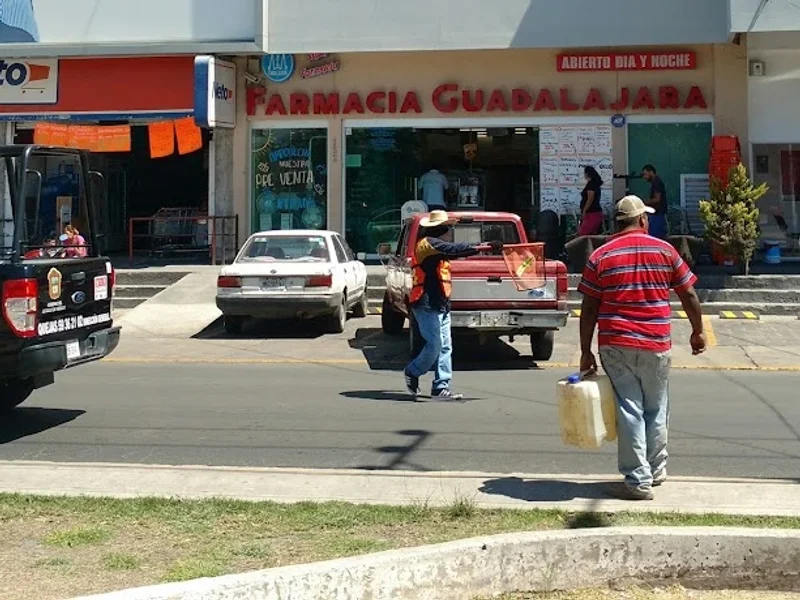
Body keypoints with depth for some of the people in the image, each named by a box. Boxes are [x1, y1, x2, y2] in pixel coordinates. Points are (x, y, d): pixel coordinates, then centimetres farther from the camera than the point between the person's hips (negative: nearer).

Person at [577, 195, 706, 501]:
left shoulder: (600, 256, 0)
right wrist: (698, 331, 19)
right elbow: (688, 295, 5)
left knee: (629, 410, 4)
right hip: (656, 346, 1)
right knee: (656, 410, 16)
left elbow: (589, 309, -2)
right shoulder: (665, 250, 1)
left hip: (615, 345, -1)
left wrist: (586, 352, 4)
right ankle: (656, 470, 29)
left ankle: (638, 481, 4)